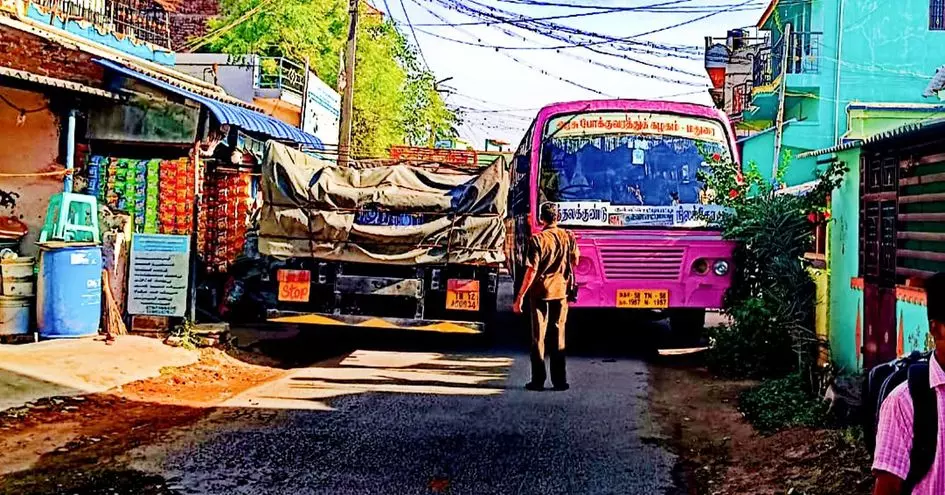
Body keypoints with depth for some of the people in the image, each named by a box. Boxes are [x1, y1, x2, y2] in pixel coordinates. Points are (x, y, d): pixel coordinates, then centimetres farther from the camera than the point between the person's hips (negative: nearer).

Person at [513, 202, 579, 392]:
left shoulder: (537, 240, -14)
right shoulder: (568, 237, -2)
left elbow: (531, 271, -17)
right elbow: (575, 261, 13)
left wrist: (520, 296, -12)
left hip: (540, 292, -3)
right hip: (560, 291, 3)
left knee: (538, 337, 5)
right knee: (558, 337, 10)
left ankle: (538, 380, 5)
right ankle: (560, 380, 10)